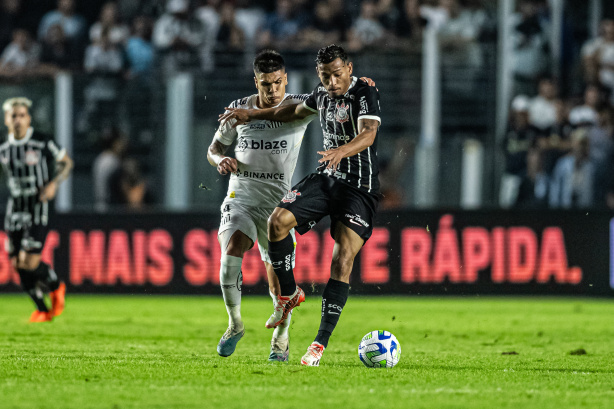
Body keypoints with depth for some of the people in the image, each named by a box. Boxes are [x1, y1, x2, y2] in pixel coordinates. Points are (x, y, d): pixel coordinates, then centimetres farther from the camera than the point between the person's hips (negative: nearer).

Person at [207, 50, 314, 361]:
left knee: (278, 276, -1)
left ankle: (281, 341, 22)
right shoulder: (239, 109, 3)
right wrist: (221, 160, -11)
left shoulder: (300, 107, -2)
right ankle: (235, 324, -2)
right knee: (230, 256, -23)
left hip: (277, 201, 0)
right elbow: (213, 149, 13)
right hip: (240, 196, 0)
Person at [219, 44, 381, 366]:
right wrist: (252, 114, 30)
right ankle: (289, 293, 9)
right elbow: (297, 111, 30)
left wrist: (342, 151, -52)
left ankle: (320, 343, -16)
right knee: (277, 222, -14)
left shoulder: (364, 93, -15)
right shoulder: (322, 93, 7)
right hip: (326, 178, 6)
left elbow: (368, 134, -32)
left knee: (342, 260, -17)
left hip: (359, 188, -6)